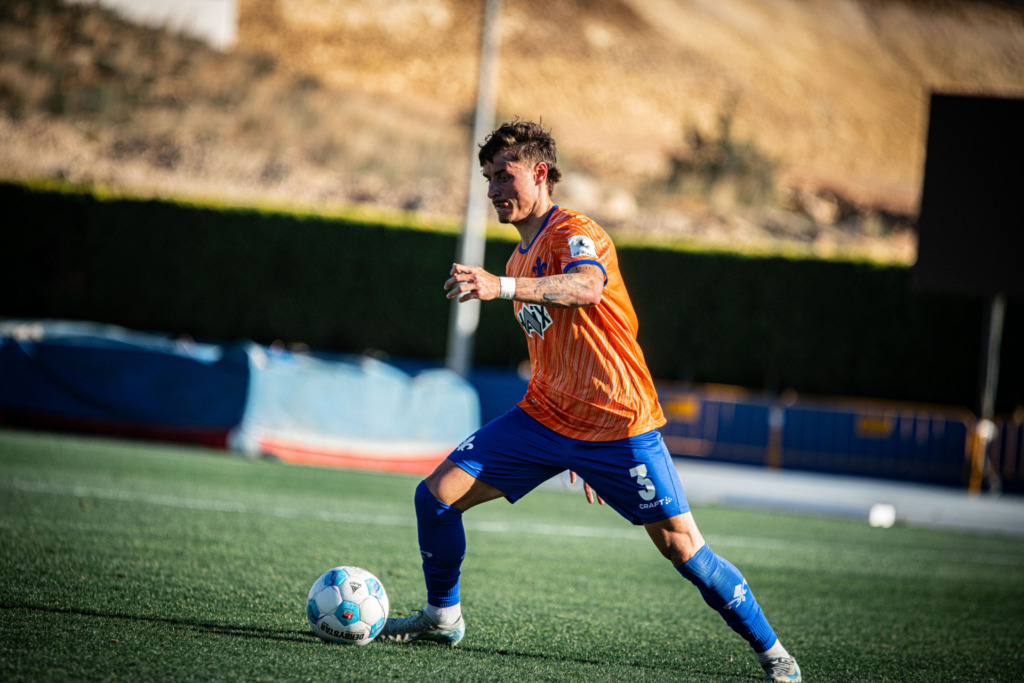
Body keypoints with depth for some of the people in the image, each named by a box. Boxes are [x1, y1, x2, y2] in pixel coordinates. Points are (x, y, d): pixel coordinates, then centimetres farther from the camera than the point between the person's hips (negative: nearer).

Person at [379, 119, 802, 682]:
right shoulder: (520, 259, 17)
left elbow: (586, 287, -35)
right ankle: (442, 616, 18)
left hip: (616, 424, -7)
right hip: (545, 419, 7)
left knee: (680, 547, -9)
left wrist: (502, 288, -51)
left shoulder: (573, 231, -10)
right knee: (435, 496, -3)